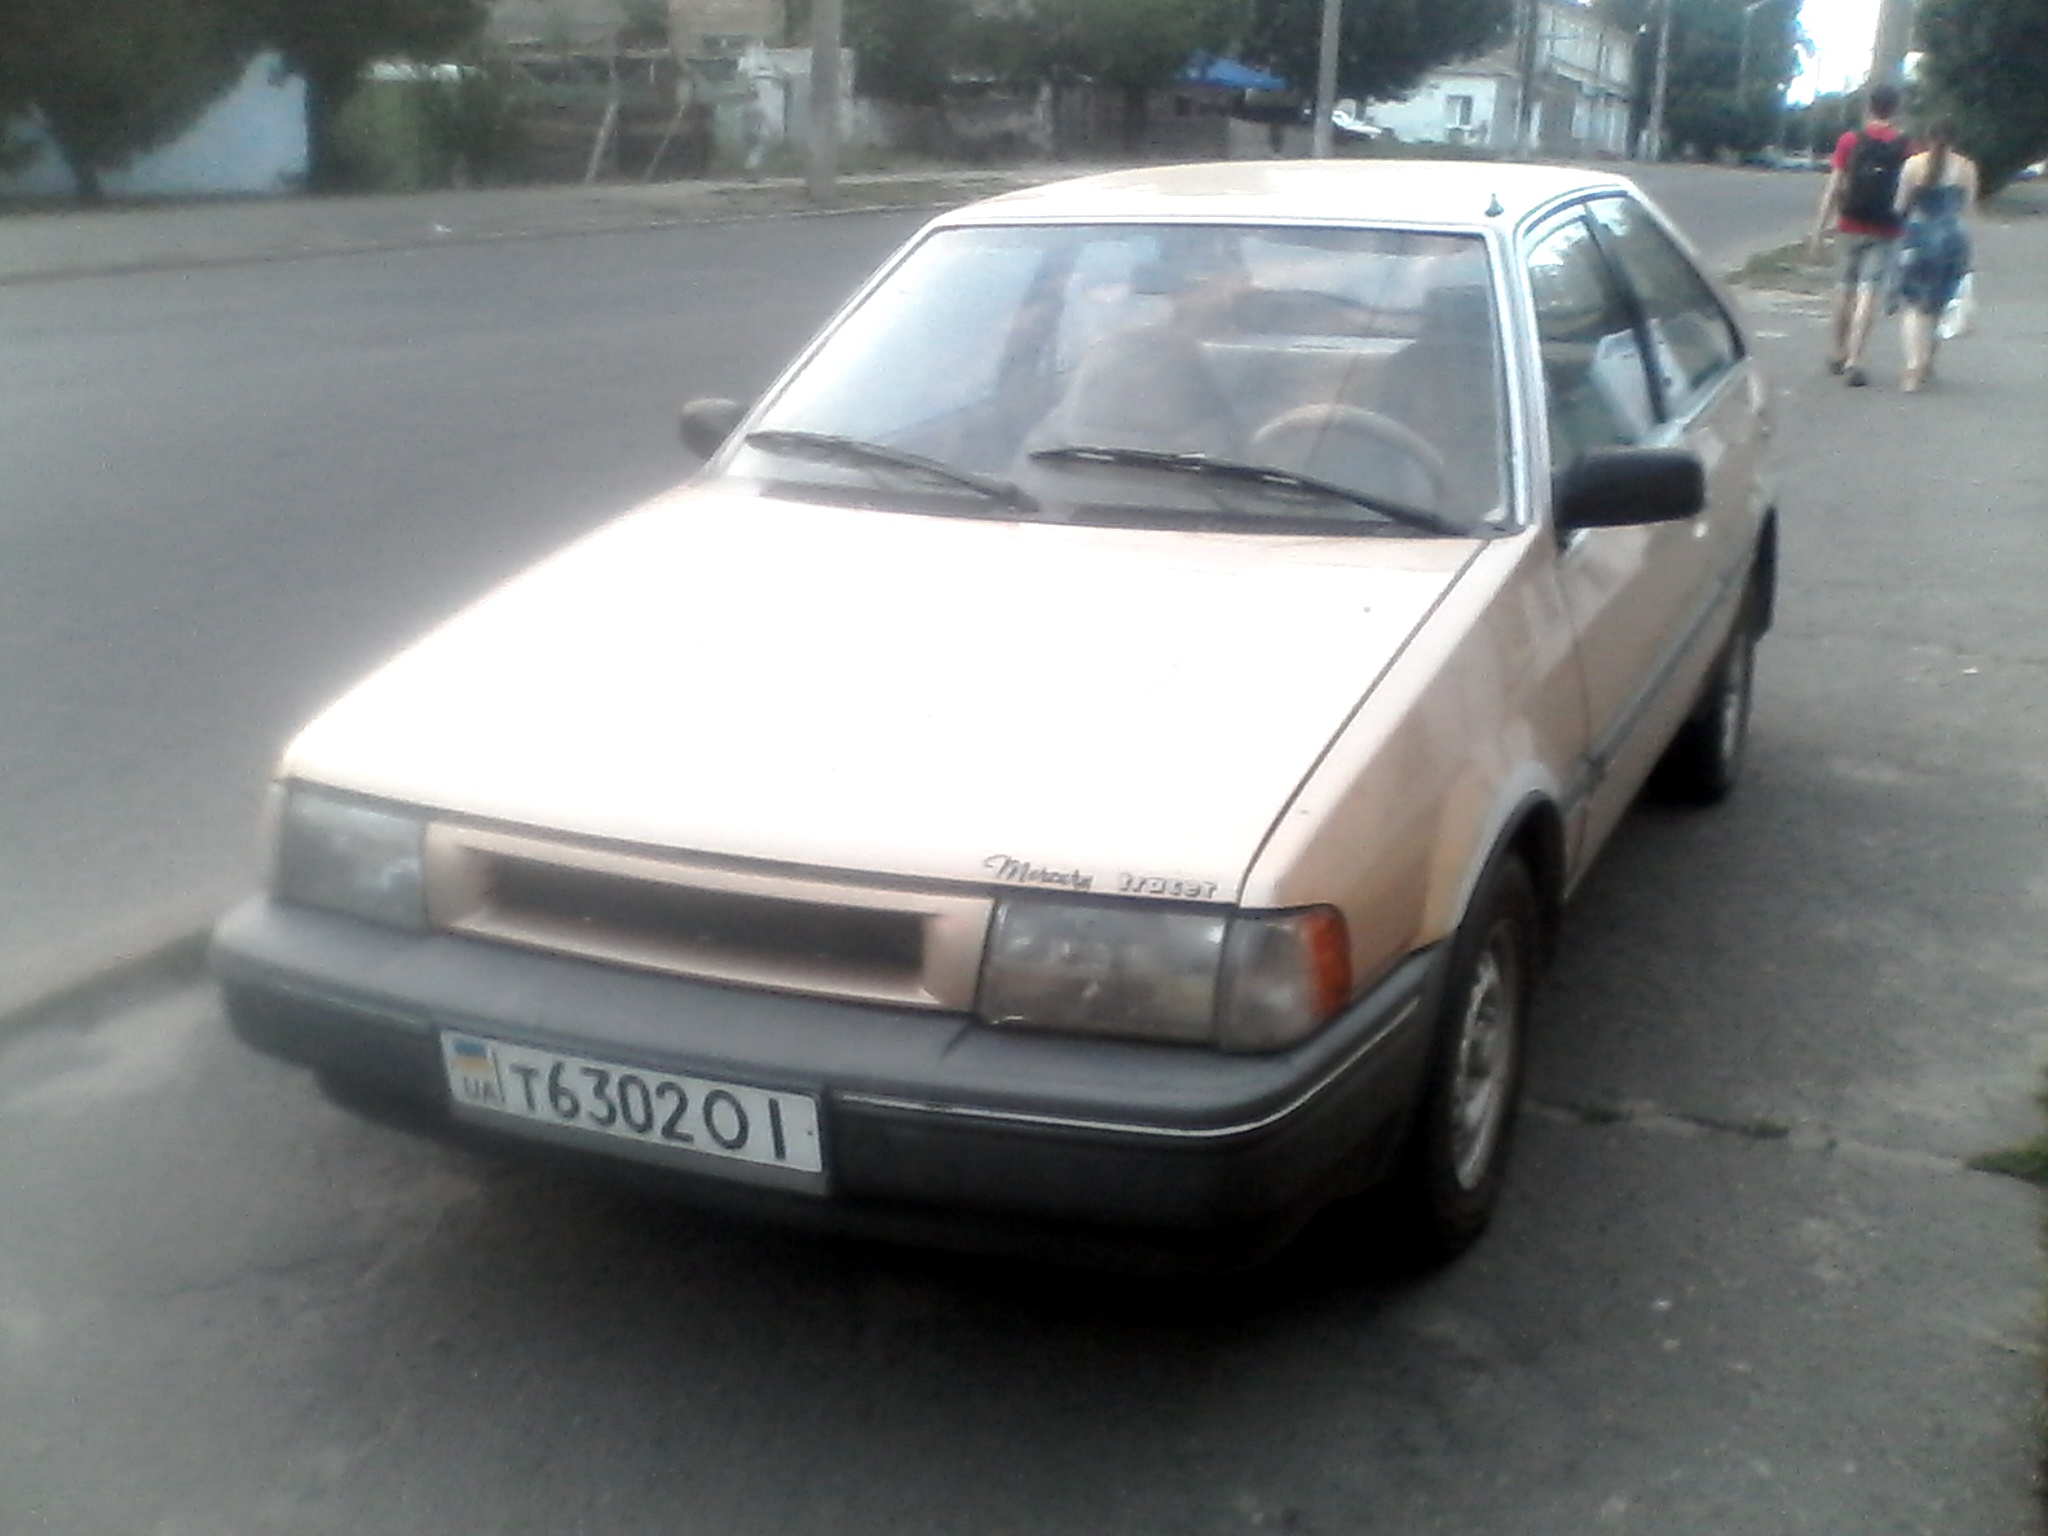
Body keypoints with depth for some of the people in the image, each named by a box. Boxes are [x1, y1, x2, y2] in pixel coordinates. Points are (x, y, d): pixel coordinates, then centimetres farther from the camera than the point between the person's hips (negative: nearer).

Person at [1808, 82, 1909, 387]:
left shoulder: (1849, 141, -3)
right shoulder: (1904, 146, -4)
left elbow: (1833, 188, -5)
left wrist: (1818, 228, -3)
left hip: (1852, 226, 2)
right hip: (1885, 231, -2)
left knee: (1846, 287, 17)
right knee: (1868, 292, -5)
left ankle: (1837, 353, 26)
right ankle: (1853, 360, -14)